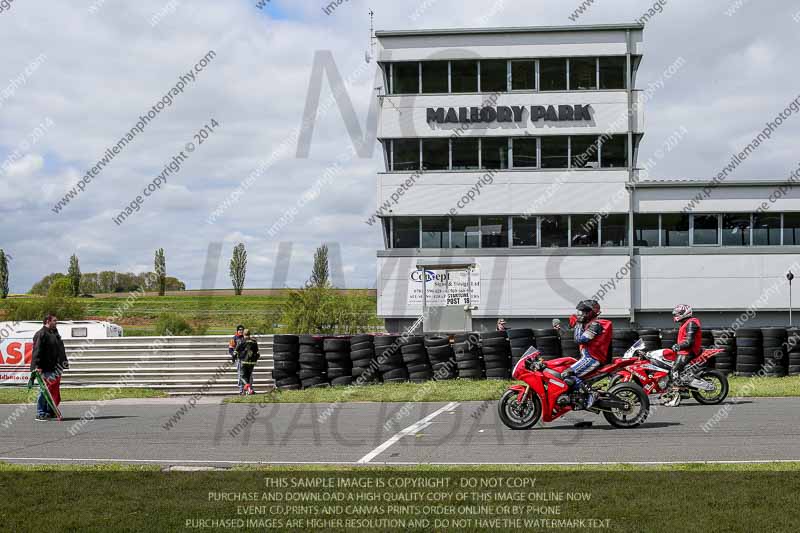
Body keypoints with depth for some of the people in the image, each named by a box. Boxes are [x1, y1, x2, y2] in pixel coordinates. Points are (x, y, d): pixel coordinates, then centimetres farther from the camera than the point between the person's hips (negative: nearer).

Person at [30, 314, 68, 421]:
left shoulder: (55, 333, 20)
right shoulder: (41, 334, -10)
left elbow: (60, 350, 29)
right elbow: (37, 351, -17)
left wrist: (64, 361, 26)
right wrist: (37, 366, -23)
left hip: (56, 368, 9)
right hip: (46, 368, -9)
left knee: (54, 390, 12)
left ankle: (50, 411, 20)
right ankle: (40, 414, -3)